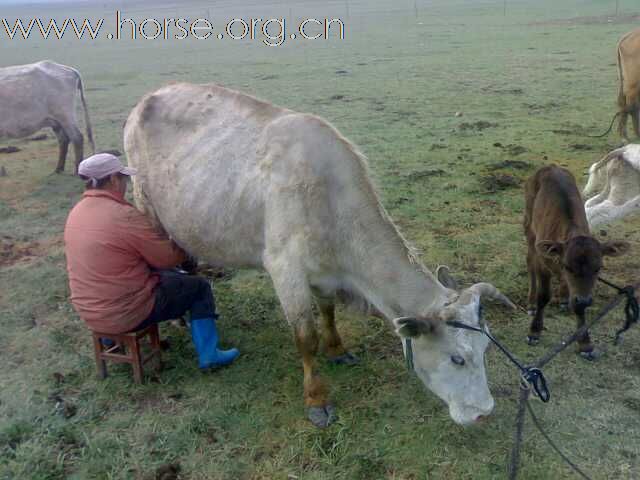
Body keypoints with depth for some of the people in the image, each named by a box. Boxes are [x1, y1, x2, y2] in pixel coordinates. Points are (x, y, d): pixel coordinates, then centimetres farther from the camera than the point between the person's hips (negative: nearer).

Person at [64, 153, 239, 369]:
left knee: (158, 273, 31)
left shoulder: (76, 212, 2)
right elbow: (168, 257, -14)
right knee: (199, 287, 7)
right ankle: (208, 354, 10)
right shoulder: (125, 215, -23)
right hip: (125, 313, -8)